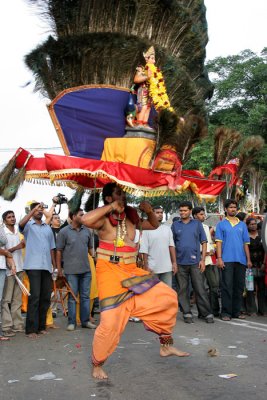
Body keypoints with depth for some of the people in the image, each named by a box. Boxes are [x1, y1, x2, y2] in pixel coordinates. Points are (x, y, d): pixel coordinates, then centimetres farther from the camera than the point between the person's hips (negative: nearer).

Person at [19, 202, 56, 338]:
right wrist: (33, 210, -22)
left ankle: (41, 326, 17)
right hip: (33, 266, -5)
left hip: (47, 266, 5)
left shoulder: (48, 228, 19)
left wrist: (55, 266, 16)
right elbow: (21, 223, -22)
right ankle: (31, 329, -4)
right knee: (34, 297, -9)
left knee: (46, 297, 7)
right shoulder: (28, 225, 4)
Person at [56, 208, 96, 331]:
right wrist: (59, 268, -4)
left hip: (86, 270, 4)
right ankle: (71, 322, 13)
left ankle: (85, 320, 18)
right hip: (71, 270, -4)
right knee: (72, 297, 4)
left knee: (85, 296, 9)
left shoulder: (87, 231, 8)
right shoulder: (64, 232, -4)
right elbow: (59, 251, -3)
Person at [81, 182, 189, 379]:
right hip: (110, 272, -6)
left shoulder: (131, 217, 7)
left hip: (132, 271, 7)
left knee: (168, 297, 2)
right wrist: (111, 207, -25)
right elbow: (85, 220, -35)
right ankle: (97, 364, 18)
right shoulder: (104, 219, -11)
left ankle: (166, 345, 15)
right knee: (111, 322, -7)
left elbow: (154, 225, 23)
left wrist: (150, 211, 1)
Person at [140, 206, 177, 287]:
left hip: (167, 267, 4)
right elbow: (144, 250, -6)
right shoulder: (147, 230, -4)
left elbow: (171, 246, 10)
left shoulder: (167, 229, 10)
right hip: (153, 268, -4)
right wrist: (146, 267, -10)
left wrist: (174, 262, 4)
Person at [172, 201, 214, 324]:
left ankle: (206, 313, 5)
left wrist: (203, 260, -3)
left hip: (195, 262, -1)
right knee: (182, 289, 5)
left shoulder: (197, 224, 7)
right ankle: (187, 313, 13)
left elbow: (204, 242, 6)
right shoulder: (175, 225, 9)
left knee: (200, 289, -2)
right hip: (180, 262, 2)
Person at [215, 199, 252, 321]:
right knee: (227, 286, -4)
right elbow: (218, 242, -1)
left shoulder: (242, 225, 15)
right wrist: (219, 258, -10)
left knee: (239, 286, 7)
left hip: (241, 260, 4)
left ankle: (236, 311, 16)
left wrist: (248, 259, 7)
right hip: (227, 260, -4)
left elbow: (246, 243, 14)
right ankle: (226, 312, 1)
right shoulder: (221, 224, 6)